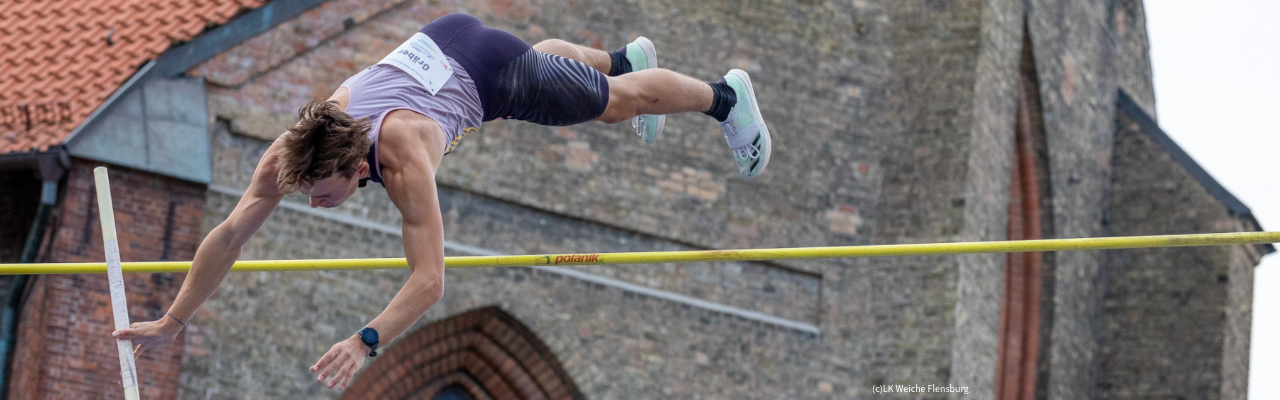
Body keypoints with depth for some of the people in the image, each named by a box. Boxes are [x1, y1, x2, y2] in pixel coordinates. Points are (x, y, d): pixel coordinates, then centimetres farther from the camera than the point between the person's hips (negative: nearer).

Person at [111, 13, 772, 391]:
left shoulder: (404, 165, -46)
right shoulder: (296, 150, -33)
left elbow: (429, 281, -50)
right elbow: (229, 234, -29)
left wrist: (364, 343, -62)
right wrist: (171, 322, -32)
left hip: (492, 72, -5)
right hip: (436, 43, 5)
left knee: (619, 101, 21)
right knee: (545, 56, 37)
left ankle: (726, 97, 49)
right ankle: (625, 57, 69)